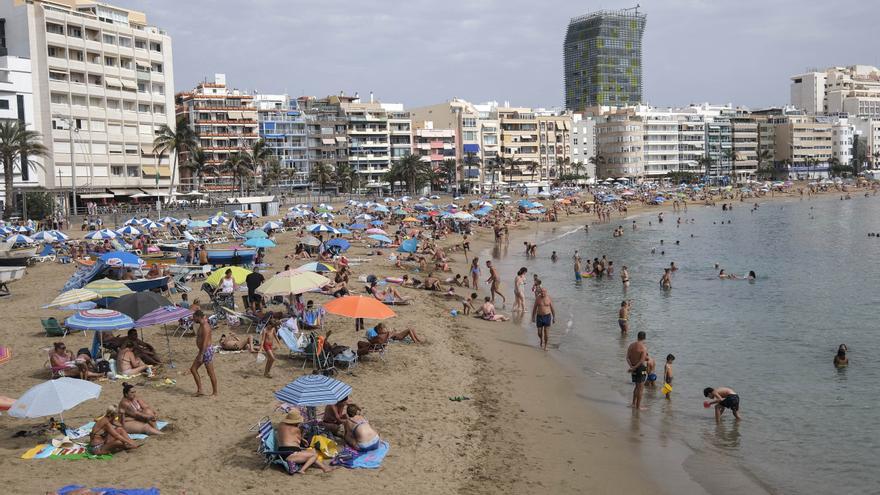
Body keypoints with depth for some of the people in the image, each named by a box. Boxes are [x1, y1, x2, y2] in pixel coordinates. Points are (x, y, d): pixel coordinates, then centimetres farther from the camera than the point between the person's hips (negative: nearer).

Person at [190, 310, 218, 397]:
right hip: (202, 351, 11)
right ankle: (199, 390, 13)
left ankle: (215, 393, 8)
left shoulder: (205, 326, -20)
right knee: (193, 369, 10)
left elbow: (205, 342, -25)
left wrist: (201, 355, -26)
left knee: (211, 373, -1)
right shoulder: (201, 325, 12)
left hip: (207, 351, -11)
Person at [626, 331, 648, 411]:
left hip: (634, 368, 7)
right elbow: (642, 360, -22)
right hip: (641, 368, -7)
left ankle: (634, 404, 27)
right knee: (641, 387, 2)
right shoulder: (644, 347, -16)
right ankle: (638, 407, 7)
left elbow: (627, 358, -2)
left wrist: (631, 366, -11)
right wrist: (634, 368, -16)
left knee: (636, 386, 21)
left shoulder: (631, 345, 4)